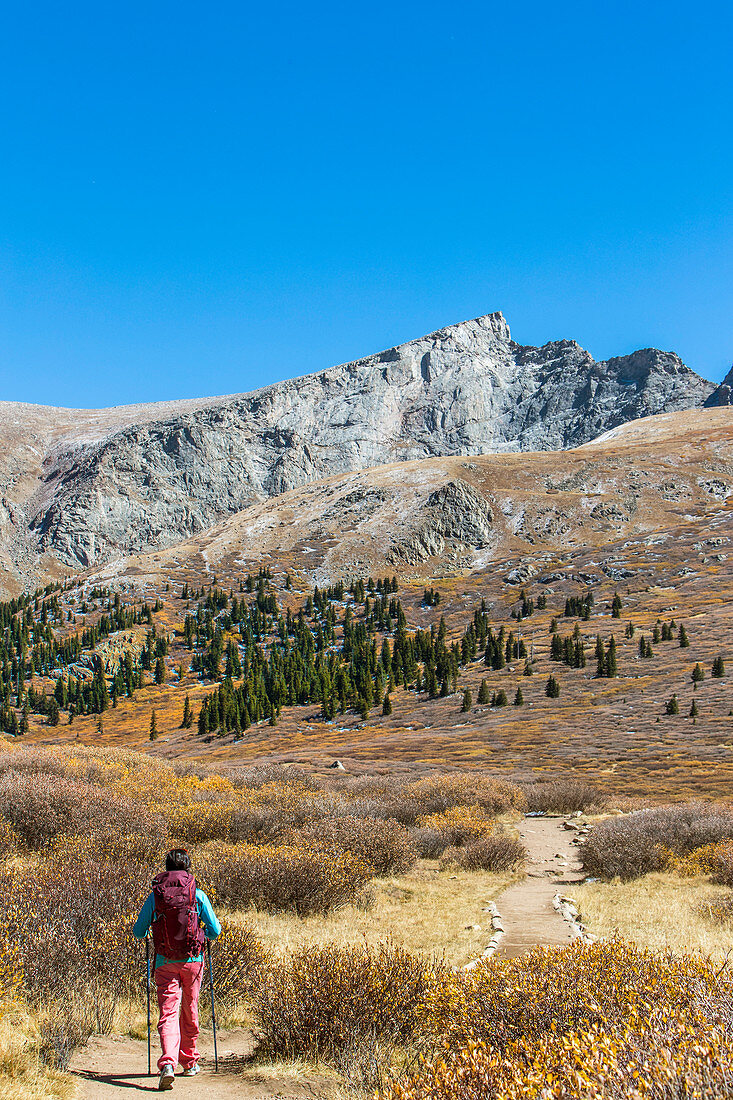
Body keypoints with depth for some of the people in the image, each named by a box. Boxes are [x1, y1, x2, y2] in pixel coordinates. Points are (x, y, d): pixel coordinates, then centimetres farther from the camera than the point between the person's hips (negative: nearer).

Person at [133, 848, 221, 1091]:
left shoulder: (154, 896, -1)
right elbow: (215, 930, 0)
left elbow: (138, 932, 6)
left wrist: (149, 930, 29)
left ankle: (168, 1063, -24)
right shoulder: (197, 895, -2)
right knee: (190, 1012, 17)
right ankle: (189, 1062, 30)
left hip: (165, 962, -1)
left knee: (167, 1013, -3)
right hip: (192, 961, 1)